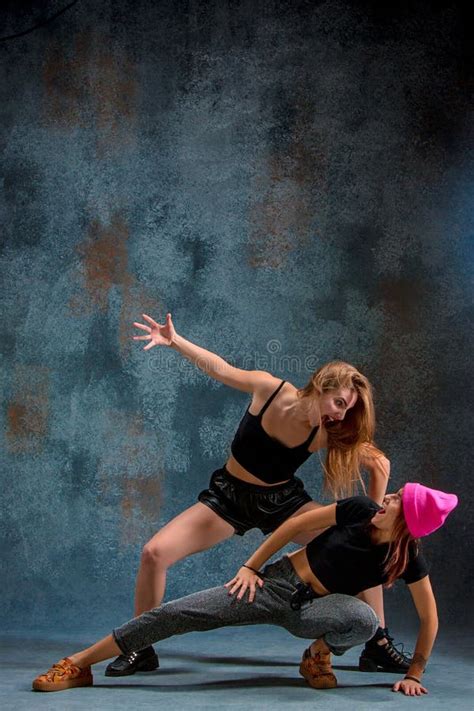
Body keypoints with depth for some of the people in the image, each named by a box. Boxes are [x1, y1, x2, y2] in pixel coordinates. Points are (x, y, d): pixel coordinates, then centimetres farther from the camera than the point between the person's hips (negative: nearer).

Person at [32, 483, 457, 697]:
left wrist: (414, 674, -3)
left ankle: (320, 653, -1)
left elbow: (430, 617, -3)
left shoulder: (408, 560, -14)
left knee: (365, 618, -35)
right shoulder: (360, 510, -13)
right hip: (278, 583, 1)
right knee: (180, 613, -14)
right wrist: (251, 566, -3)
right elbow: (298, 524, -4)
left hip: (311, 611, 0)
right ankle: (79, 663, -7)